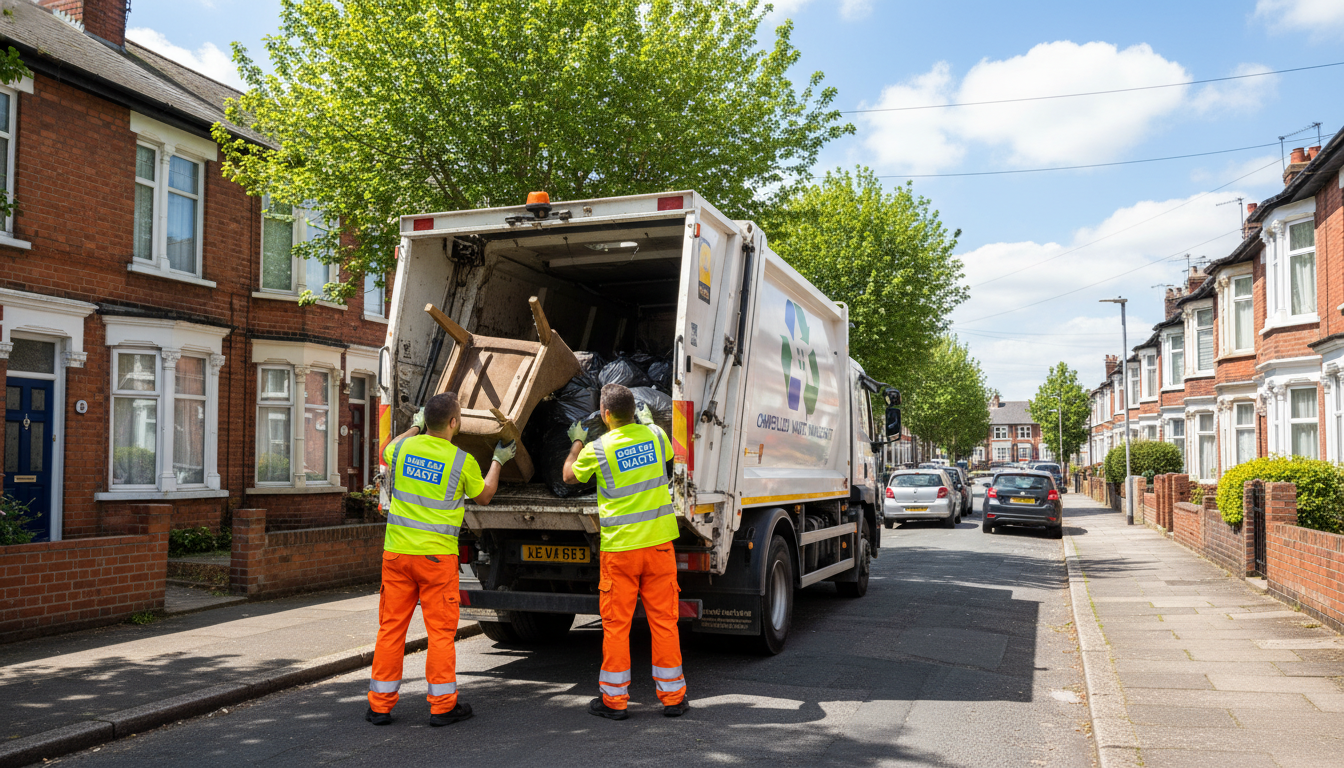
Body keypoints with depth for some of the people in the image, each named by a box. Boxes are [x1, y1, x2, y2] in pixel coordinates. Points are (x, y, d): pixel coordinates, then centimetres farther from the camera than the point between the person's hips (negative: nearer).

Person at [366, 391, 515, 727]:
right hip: (437, 555, -4)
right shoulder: (462, 461, -9)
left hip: (396, 552, 4)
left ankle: (380, 704, 16)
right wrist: (498, 461, 21)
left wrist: (416, 427, 40)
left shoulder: (403, 447, 2)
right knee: (440, 629, 4)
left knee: (391, 626, 9)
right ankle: (442, 705, 10)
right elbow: (484, 497, 9)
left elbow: (387, 451, 29)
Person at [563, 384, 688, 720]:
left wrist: (577, 442, 27)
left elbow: (569, 476, 11)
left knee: (616, 623, 6)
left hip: (620, 547, -3)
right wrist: (647, 422, 40)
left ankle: (614, 699, 14)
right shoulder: (655, 436, 1)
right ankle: (672, 696, 14)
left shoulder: (597, 449, -8)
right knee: (664, 619, 8)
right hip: (659, 542, 3)